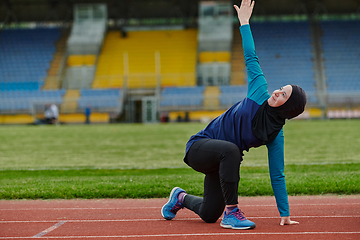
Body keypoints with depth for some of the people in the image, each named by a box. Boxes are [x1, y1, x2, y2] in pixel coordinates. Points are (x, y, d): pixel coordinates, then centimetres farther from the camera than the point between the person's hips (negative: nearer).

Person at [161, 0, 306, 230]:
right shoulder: (260, 94, -12)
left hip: (222, 160, 3)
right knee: (230, 149, -38)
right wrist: (244, 22, -5)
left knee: (209, 214, 6)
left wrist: (285, 213, -13)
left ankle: (181, 198, 41)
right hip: (199, 147, -3)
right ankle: (231, 212, -27)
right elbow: (251, 59, -7)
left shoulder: (276, 135, -11)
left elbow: (277, 175, -9)